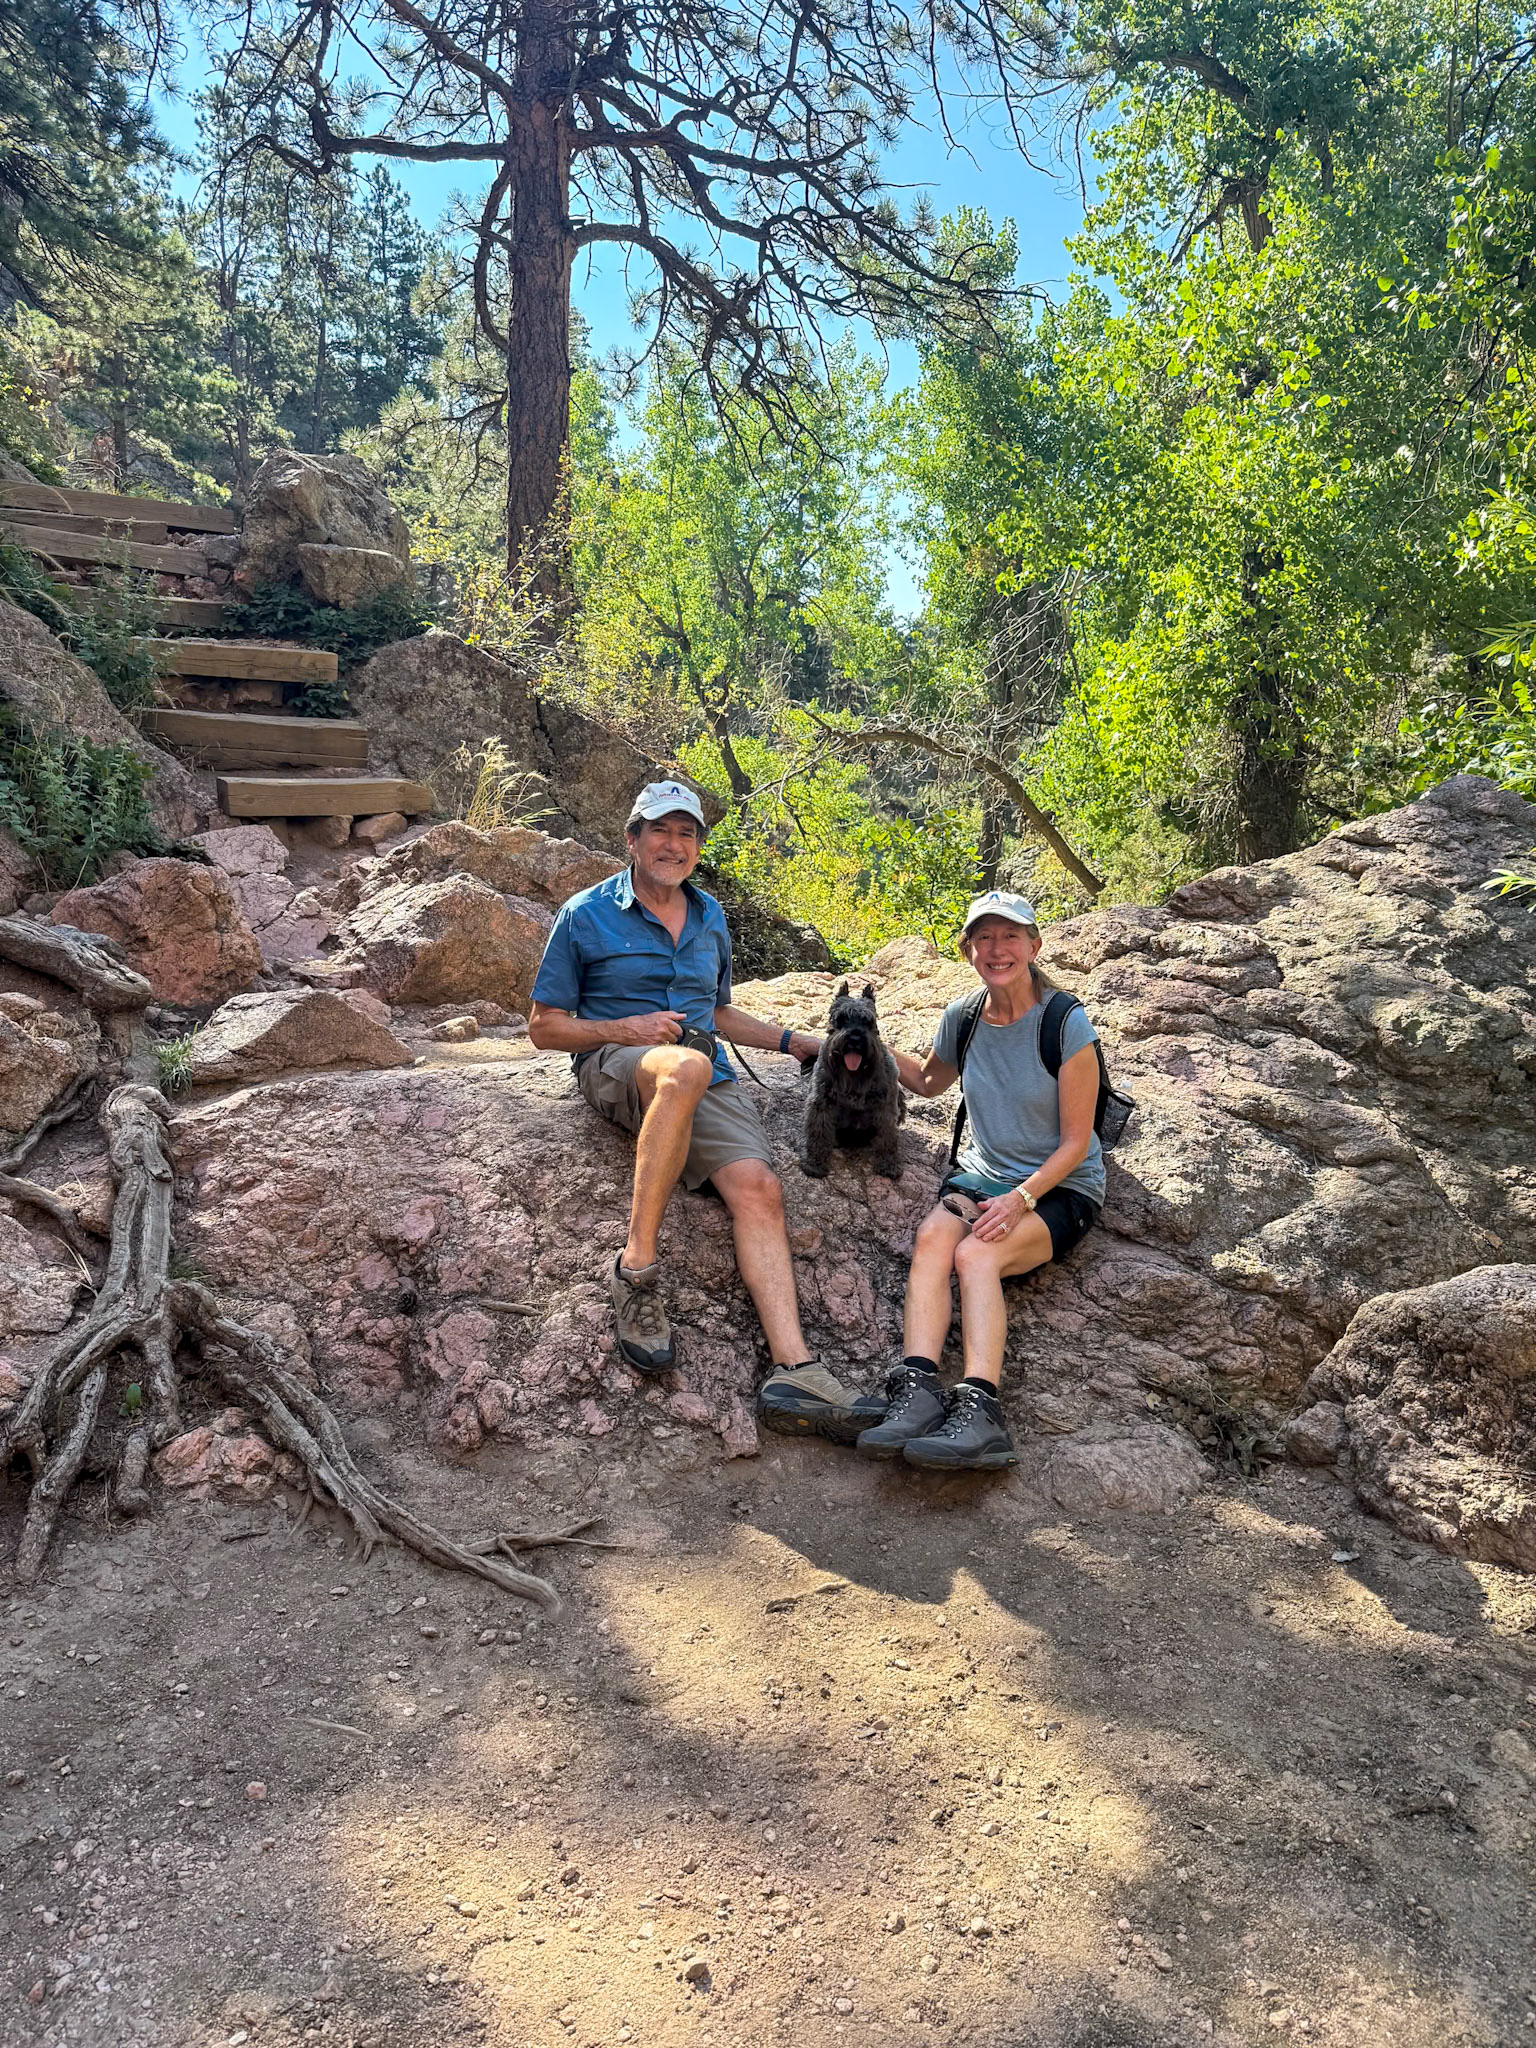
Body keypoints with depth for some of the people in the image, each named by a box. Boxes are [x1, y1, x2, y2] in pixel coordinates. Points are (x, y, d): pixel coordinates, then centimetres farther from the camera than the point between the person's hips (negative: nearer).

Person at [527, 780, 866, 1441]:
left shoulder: (709, 917, 21)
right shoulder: (586, 915, 5)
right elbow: (545, 1026, 4)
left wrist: (789, 1041, 20)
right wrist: (625, 1028, -12)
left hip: (709, 1082, 5)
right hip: (614, 1066, -4)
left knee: (757, 1186, -23)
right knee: (686, 1065, -41)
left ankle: (793, 1369, -32)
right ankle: (636, 1265, -34)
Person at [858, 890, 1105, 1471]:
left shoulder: (1066, 1023, -10)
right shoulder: (962, 1019, 4)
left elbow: (1075, 1142, -9)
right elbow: (929, 1082, 26)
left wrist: (1021, 1199, -22)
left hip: (1060, 1188, -4)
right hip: (982, 1174, 4)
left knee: (975, 1253, -33)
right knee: (932, 1234, -30)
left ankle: (979, 1409, -41)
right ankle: (916, 1390, -41)